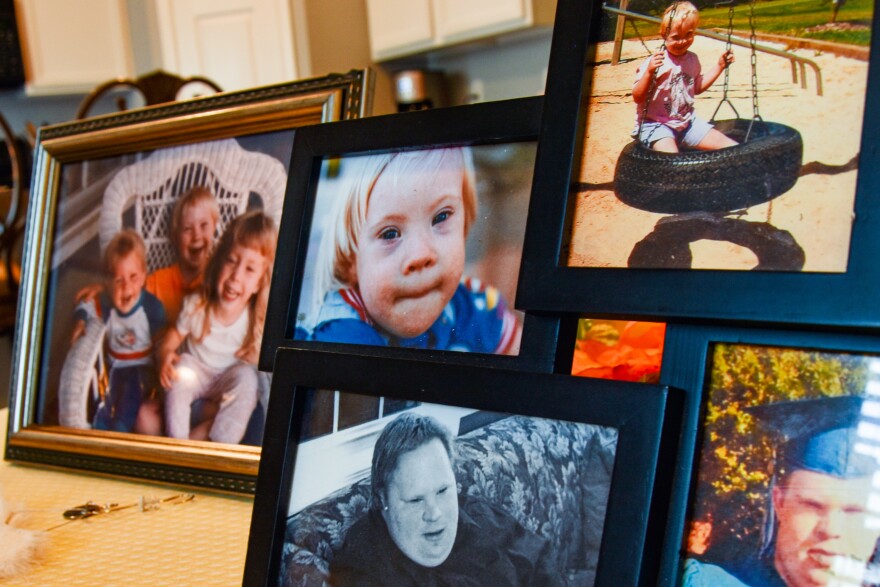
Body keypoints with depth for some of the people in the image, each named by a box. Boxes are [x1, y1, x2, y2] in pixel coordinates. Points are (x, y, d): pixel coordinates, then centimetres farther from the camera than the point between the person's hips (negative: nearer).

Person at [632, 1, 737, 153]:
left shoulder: (692, 59, 8)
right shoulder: (654, 63, -16)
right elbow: (637, 98, -18)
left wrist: (719, 66, 19)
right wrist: (649, 72, -33)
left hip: (686, 122, 7)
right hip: (656, 124, -7)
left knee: (730, 148, -1)